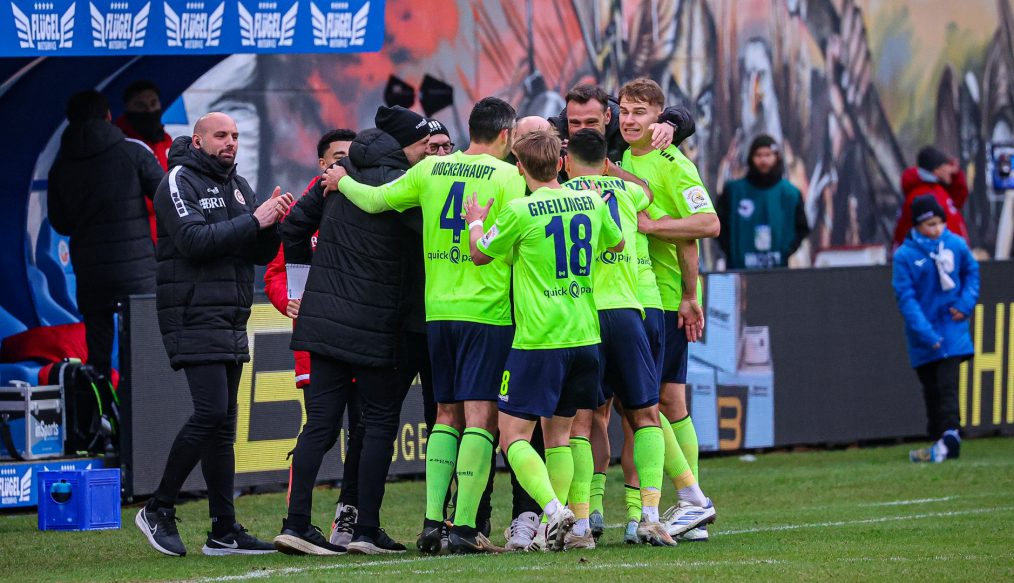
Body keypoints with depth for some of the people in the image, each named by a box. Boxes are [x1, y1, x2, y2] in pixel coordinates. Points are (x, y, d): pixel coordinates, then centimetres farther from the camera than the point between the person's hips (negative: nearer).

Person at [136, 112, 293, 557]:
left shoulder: (238, 186, 18)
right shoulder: (179, 181, -5)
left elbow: (261, 254, 15)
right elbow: (195, 240, -20)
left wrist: (274, 223, -5)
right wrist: (254, 221, -18)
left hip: (231, 321, 8)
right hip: (194, 316, -8)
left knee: (223, 424, 6)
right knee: (211, 412, -17)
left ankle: (224, 532, 6)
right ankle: (158, 510, -6)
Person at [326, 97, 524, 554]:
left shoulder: (430, 170, 8)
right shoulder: (508, 177, -5)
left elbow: (374, 200, 12)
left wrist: (342, 181, 29)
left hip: (438, 309, 5)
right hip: (487, 311, -5)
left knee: (447, 415, 13)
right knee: (479, 417, -6)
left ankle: (432, 519, 2)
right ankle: (464, 526, -12)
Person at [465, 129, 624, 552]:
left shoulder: (520, 211, -10)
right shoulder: (591, 203, 5)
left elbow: (480, 254, 6)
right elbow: (617, 243, 25)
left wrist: (475, 222, 25)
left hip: (539, 339, -6)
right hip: (585, 337, 6)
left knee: (513, 434, -2)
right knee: (559, 433, 15)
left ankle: (553, 509, -22)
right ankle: (560, 529, 10)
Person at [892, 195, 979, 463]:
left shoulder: (955, 245, -4)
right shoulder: (905, 255, -11)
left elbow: (971, 272, 14)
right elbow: (906, 298, -13)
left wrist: (966, 303, -3)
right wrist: (926, 334, -22)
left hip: (952, 328, 0)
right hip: (923, 337, 0)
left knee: (947, 384, -13)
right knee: (931, 389, 9)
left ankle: (950, 437, -22)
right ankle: (939, 441, 17)